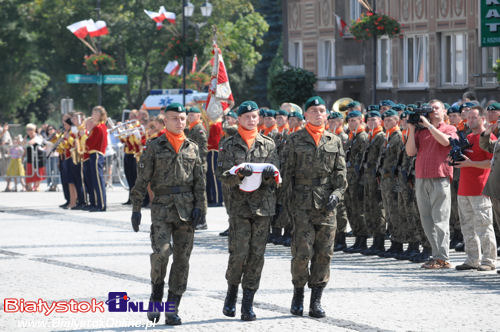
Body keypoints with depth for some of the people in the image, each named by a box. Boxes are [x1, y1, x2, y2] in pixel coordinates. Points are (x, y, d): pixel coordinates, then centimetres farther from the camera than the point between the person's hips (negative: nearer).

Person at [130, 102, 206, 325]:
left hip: (186, 209, 3)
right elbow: (142, 180, 2)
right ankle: (156, 295, 7)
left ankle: (172, 309, 6)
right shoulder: (154, 147, 4)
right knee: (161, 252, -19)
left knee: (182, 259, 0)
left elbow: (199, 180, 12)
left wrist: (199, 206, 0)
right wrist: (136, 208, -4)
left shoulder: (192, 148, 12)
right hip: (162, 207, -3)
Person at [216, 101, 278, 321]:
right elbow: (222, 176, -2)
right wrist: (238, 174, -22)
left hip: (263, 204, 2)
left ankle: (248, 303, 6)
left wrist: (270, 174, -15)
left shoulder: (269, 144, 10)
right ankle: (232, 293, 16)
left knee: (257, 255, 0)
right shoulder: (229, 146, 5)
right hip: (239, 205, -2)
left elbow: (275, 176, 8)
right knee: (239, 253, -8)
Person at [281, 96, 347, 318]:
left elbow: (340, 173, 11)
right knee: (302, 252, -8)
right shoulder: (295, 141, 6)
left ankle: (316, 300, 7)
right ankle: (298, 296, 8)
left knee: (324, 254, 0)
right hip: (302, 204, -2)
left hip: (326, 205, 2)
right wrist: (289, 201, -2)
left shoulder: (335, 141, 12)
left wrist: (337, 193, -5)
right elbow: (288, 173, 5)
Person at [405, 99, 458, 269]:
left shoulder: (450, 129, 8)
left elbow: (445, 141, -15)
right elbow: (410, 152, 7)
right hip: (421, 179, 5)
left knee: (440, 219, -9)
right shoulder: (421, 131, 18)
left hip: (439, 179, -5)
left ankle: (443, 258, -9)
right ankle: (436, 255, 11)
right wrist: (412, 129, 3)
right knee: (426, 219, 5)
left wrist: (428, 124, -9)